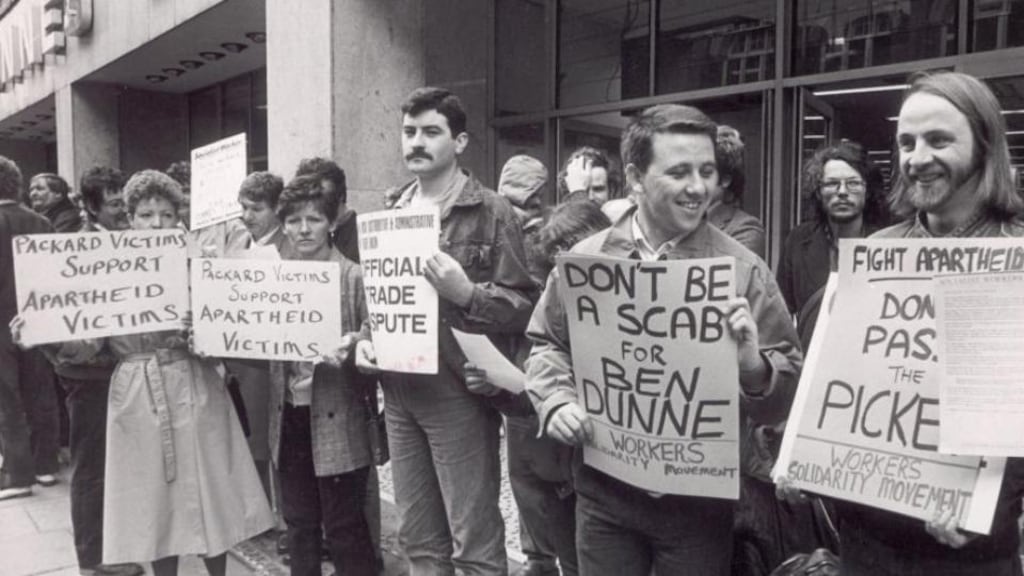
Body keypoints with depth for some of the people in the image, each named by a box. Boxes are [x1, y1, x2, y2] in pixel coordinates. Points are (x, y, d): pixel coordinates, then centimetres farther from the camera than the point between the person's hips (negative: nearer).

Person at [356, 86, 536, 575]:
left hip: (459, 393, -5)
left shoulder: (492, 213, -6)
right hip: (399, 393, 6)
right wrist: (364, 340, 3)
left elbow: (525, 306, -9)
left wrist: (467, 293, -25)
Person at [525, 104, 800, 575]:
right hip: (603, 495, 2)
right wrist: (557, 401, -8)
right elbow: (547, 344, 10)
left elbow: (788, 394, -5)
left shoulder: (743, 271, -7)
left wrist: (752, 364, -26)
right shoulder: (584, 259, -1)